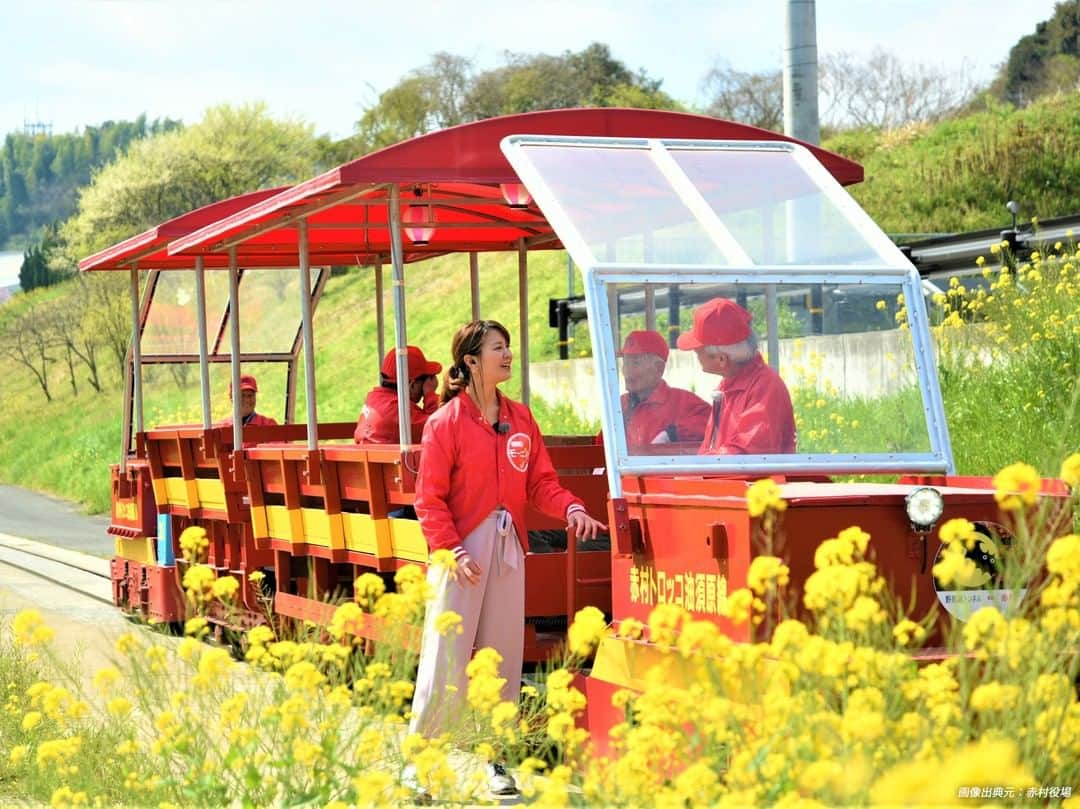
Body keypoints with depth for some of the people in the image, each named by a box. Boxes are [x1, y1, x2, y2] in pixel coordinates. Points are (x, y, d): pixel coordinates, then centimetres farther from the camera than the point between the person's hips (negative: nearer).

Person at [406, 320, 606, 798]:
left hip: (508, 551, 5)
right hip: (461, 553, -5)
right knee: (446, 663, -5)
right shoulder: (445, 422, -5)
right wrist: (452, 550, -16)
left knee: (502, 659, 8)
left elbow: (540, 482, 8)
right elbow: (430, 498, -7)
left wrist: (570, 509, -11)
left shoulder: (520, 419, 10)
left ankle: (496, 759, 17)